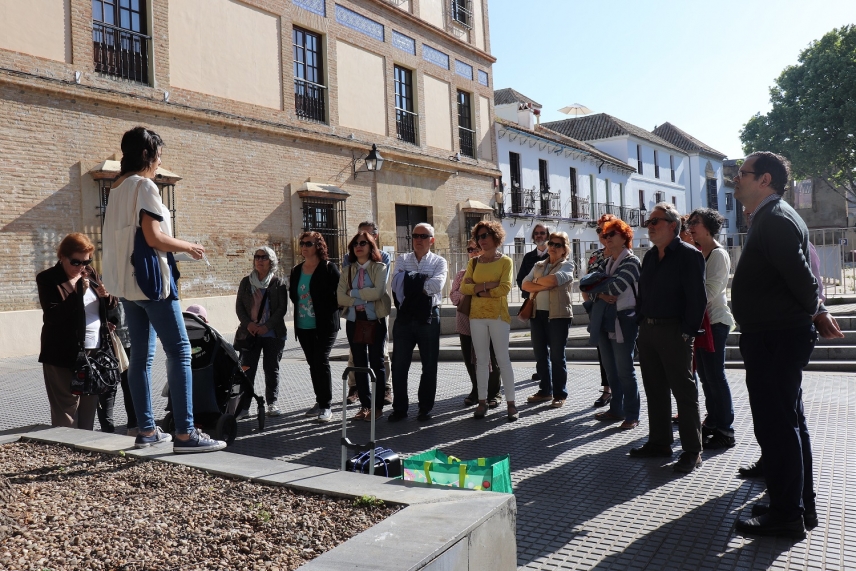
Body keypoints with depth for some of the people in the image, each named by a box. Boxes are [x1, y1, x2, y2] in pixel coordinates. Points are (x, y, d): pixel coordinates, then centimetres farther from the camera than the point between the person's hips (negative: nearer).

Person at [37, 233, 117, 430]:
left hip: (95, 351, 6)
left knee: (89, 409, 12)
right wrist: (77, 293, -23)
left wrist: (106, 296, -5)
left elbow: (111, 307, 17)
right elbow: (53, 316, -17)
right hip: (64, 356, -5)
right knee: (66, 414, -3)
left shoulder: (90, 274, 10)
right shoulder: (47, 279, -5)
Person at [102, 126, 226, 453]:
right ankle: (185, 433, -12)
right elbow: (153, 237, -19)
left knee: (141, 356, 9)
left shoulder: (118, 188, 16)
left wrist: (177, 248, 19)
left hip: (127, 282, 9)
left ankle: (146, 430, 13)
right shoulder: (144, 185, -10)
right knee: (179, 352, -9)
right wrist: (188, 247, -5)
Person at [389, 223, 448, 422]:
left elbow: (437, 285, -17)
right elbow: (397, 284, -8)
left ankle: (425, 409, 20)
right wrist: (424, 281, -14)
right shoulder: (402, 260, 9)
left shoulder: (439, 262, 3)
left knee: (429, 366, 6)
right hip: (405, 317, 2)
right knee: (399, 365, 5)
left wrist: (411, 282, -10)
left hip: (428, 318, -1)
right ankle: (399, 409, 17)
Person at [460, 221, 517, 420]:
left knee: (503, 359, -3)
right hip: (477, 316, 4)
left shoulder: (505, 261, 1)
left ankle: (511, 403, 1)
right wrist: (487, 285, -12)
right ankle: (482, 402, 10)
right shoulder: (474, 263, 11)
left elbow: (505, 288, -12)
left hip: (498, 315, -4)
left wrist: (478, 290, -8)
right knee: (481, 359, 6)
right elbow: (464, 288, 0)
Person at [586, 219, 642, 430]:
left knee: (624, 370, -4)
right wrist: (602, 294, -14)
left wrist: (597, 286, -5)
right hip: (604, 320, 8)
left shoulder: (631, 262, -8)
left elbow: (615, 288, -22)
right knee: (610, 369, 13)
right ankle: (616, 409, 24)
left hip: (623, 321, -8)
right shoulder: (606, 263, 16)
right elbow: (592, 287, 8)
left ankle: (631, 415, 4)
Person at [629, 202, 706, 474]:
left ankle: (692, 451, 6)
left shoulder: (689, 255, -8)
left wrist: (688, 332, -18)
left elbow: (697, 297, -14)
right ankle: (659, 441, 24)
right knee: (654, 389, 13)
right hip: (648, 330, 8)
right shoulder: (650, 256, 15)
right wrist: (641, 322, 10)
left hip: (674, 331, -8)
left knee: (684, 391, -1)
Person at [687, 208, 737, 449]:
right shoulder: (698, 253, 14)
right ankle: (712, 422, 24)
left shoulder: (718, 254, -11)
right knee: (705, 375, 13)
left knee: (715, 376, -5)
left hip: (714, 322, -8)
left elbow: (710, 291, -19)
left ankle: (724, 431, 2)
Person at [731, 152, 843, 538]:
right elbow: (802, 276, 20)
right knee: (789, 422, 17)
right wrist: (817, 314, 13)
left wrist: (814, 314, -5)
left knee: (776, 426, -3)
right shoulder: (771, 217, 16)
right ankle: (802, 505, 29)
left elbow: (801, 276, -20)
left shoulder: (774, 219, -17)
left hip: (774, 340, -11)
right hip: (777, 337, 11)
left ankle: (787, 515, 7)